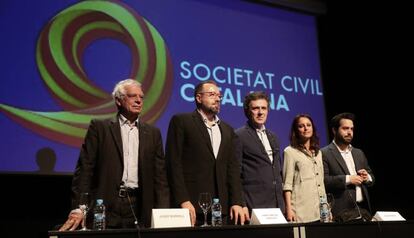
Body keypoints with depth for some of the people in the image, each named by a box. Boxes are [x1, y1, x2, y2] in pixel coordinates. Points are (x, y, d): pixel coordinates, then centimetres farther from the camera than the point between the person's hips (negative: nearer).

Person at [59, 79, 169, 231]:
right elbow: (85, 169, -1)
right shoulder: (99, 127, 4)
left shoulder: (153, 133, 12)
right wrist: (78, 209, -10)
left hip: (140, 208, 2)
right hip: (107, 208, -2)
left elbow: (160, 176, 9)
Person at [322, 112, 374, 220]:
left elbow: (372, 178, 23)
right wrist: (347, 179, -18)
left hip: (363, 208, 6)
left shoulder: (359, 153, 18)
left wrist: (367, 177, 1)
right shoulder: (324, 154, -5)